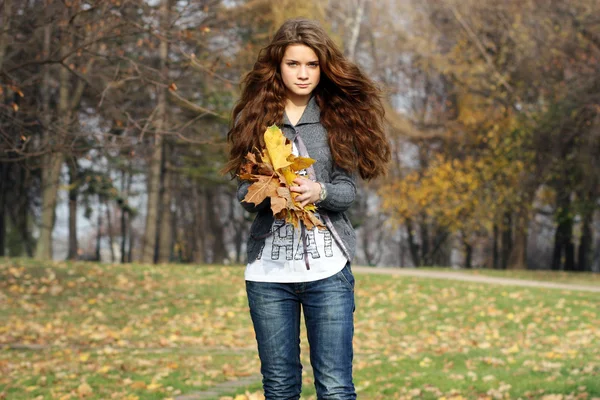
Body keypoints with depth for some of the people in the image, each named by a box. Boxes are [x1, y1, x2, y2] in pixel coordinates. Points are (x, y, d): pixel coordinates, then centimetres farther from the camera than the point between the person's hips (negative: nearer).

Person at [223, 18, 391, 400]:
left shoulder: (340, 117, 4)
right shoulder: (255, 118, 6)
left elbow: (348, 190, 0)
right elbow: (243, 193, 5)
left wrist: (318, 192, -21)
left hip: (327, 267, -1)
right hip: (268, 268, 2)